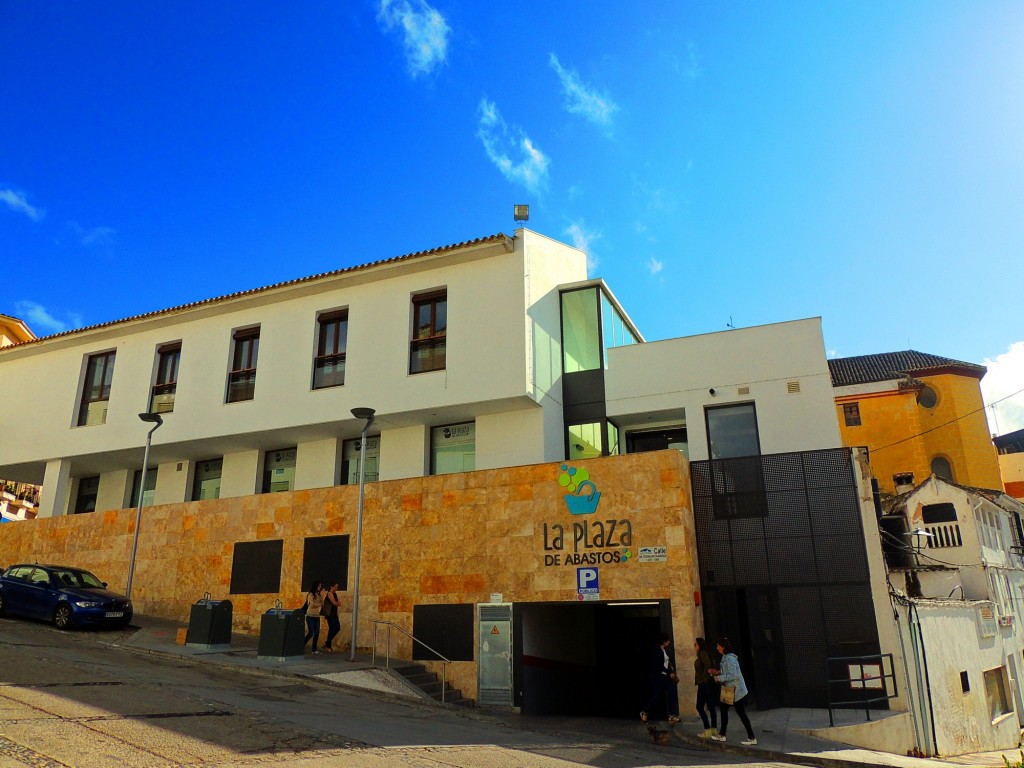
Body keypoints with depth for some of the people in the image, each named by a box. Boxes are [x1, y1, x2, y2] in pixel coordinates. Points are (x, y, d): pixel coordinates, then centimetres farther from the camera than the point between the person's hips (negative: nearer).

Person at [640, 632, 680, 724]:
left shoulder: (665, 651, 14)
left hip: (665, 676, 8)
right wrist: (670, 673, -18)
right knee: (656, 695, -5)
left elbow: (667, 664, 15)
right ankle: (644, 712, 14)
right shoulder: (657, 650, -13)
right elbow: (659, 665, -20)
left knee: (673, 693, -3)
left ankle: (672, 716, 0)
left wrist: (673, 674, 4)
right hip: (657, 676, -8)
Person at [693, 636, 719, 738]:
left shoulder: (703, 653, -13)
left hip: (704, 684, -10)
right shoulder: (707, 654, 15)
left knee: (700, 707, -5)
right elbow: (715, 665, 13)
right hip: (710, 683, 10)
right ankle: (714, 729, 12)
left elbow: (708, 666, -26)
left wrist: (704, 679, -19)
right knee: (711, 706, 11)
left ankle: (707, 731, -6)